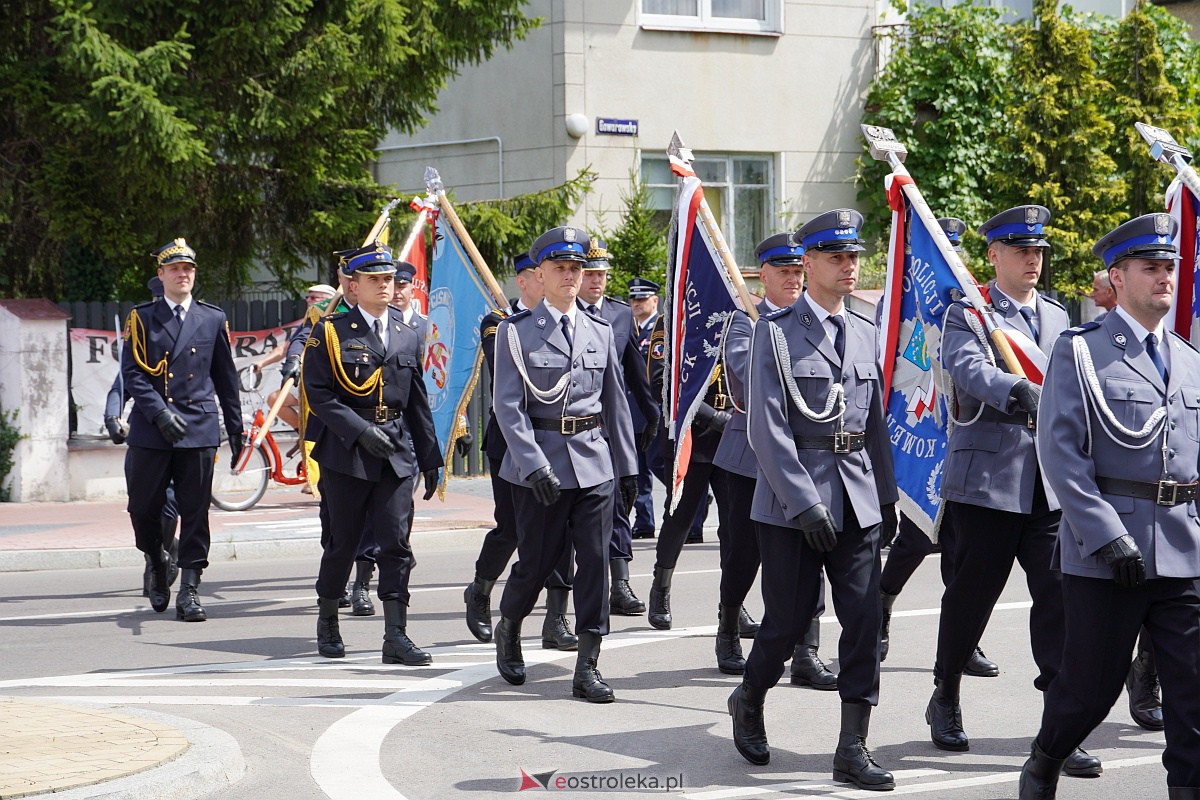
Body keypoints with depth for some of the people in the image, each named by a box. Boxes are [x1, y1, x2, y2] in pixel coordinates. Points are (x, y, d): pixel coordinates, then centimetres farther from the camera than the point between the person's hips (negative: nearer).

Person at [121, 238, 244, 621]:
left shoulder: (213, 319, 10)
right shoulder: (141, 318, 5)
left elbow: (226, 378, 15)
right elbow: (132, 374, -3)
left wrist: (236, 428, 14)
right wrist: (160, 413, -15)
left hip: (199, 430, 1)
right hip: (150, 430, -1)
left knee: (195, 512, -1)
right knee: (143, 508, 3)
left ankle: (189, 590, 2)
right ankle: (158, 563, 29)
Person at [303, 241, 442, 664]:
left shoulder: (407, 337, 12)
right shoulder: (331, 333, -1)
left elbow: (418, 403, 17)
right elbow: (319, 394, -9)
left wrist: (430, 459, 15)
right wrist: (361, 432, -18)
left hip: (397, 455, 3)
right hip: (347, 454, -3)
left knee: (397, 545, -4)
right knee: (343, 542, 6)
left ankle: (396, 636, -4)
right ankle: (327, 621, 26)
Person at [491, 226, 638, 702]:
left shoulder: (601, 332, 10)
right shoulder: (516, 332, -2)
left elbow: (615, 402, 13)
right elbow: (507, 405, -8)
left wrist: (627, 466, 11)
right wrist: (533, 464, -18)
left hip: (595, 462, 3)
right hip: (540, 461, -3)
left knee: (595, 561, -3)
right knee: (537, 561, 5)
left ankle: (587, 667, 2)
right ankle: (508, 631, 34)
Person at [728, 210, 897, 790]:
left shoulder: (865, 333, 12)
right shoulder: (776, 331, -6)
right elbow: (767, 427, -12)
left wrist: (885, 495, 14)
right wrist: (804, 502, -18)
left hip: (857, 499, 5)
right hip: (792, 498, -5)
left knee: (863, 619, -3)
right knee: (789, 619, 1)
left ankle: (853, 749, 0)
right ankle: (749, 701, 30)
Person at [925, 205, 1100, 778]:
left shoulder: (1057, 318, 16)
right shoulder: (967, 315, -1)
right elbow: (968, 368, -20)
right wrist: (1018, 391, -38)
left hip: (1050, 486, 4)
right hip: (986, 480, -4)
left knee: (1060, 597, -4)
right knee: (971, 594, 6)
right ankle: (945, 700, 27)